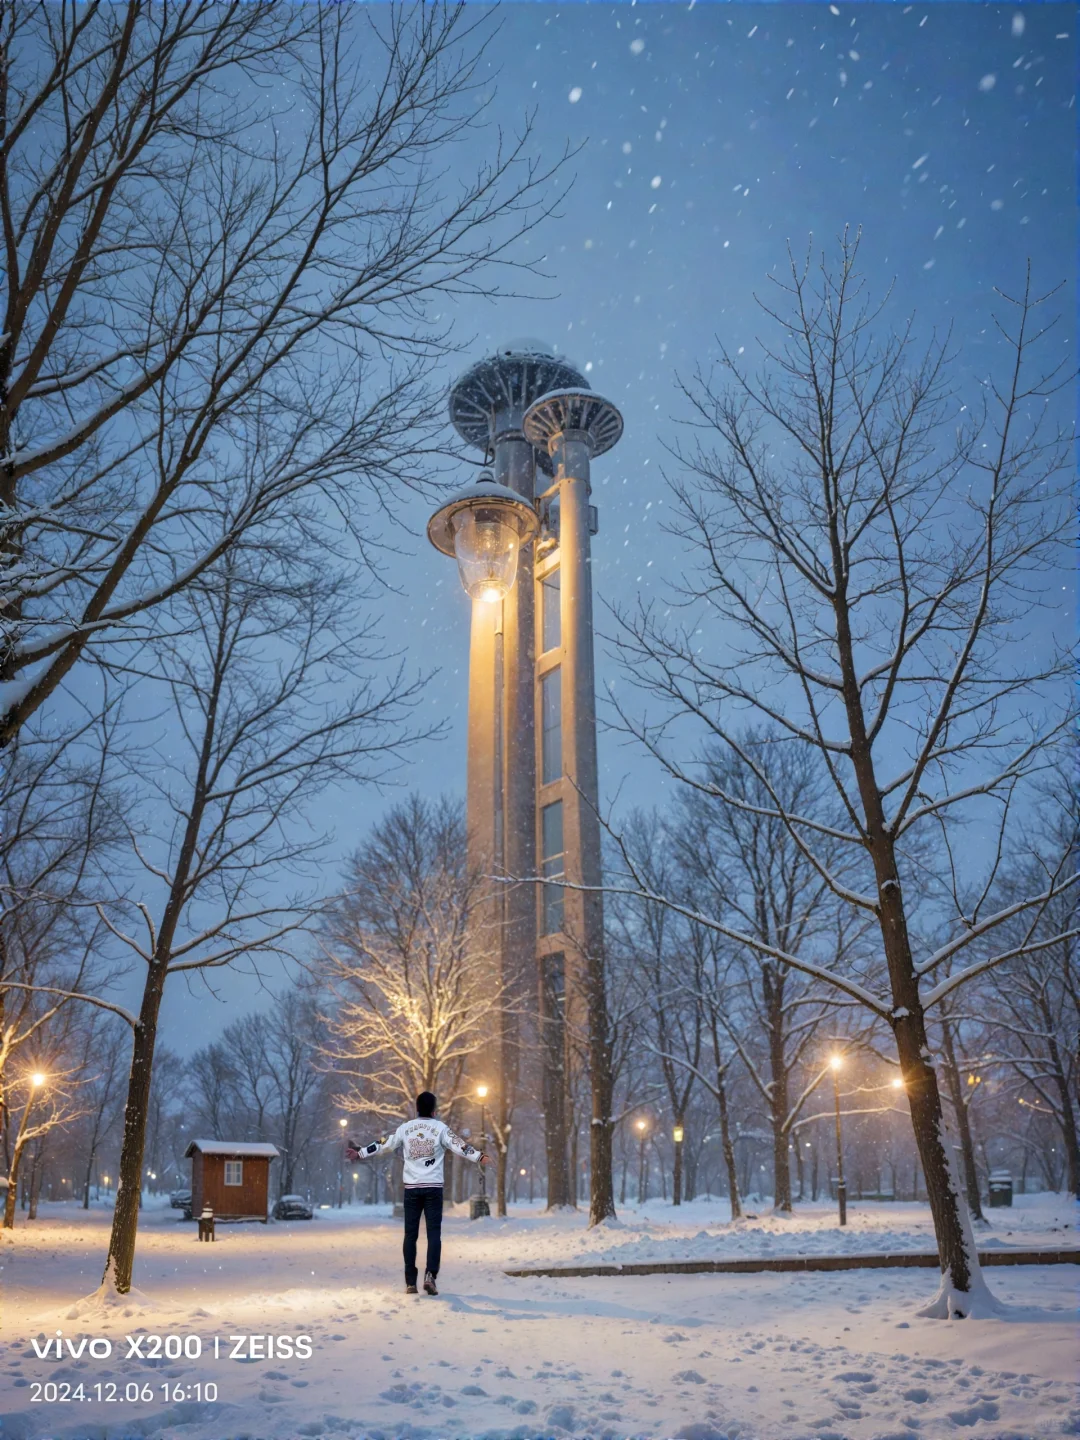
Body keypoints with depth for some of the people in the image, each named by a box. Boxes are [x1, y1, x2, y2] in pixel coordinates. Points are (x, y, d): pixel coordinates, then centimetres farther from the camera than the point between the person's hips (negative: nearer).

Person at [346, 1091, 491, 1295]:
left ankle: (410, 1282, 7)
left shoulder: (405, 1128, 5)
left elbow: (382, 1146, 13)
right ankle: (430, 1274, -18)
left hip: (411, 1187, 2)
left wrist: (359, 1153, 25)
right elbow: (459, 1146, -12)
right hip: (433, 1187, -2)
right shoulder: (440, 1127, -2)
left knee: (410, 1234, 8)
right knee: (434, 1233, 0)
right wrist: (479, 1156, -11)